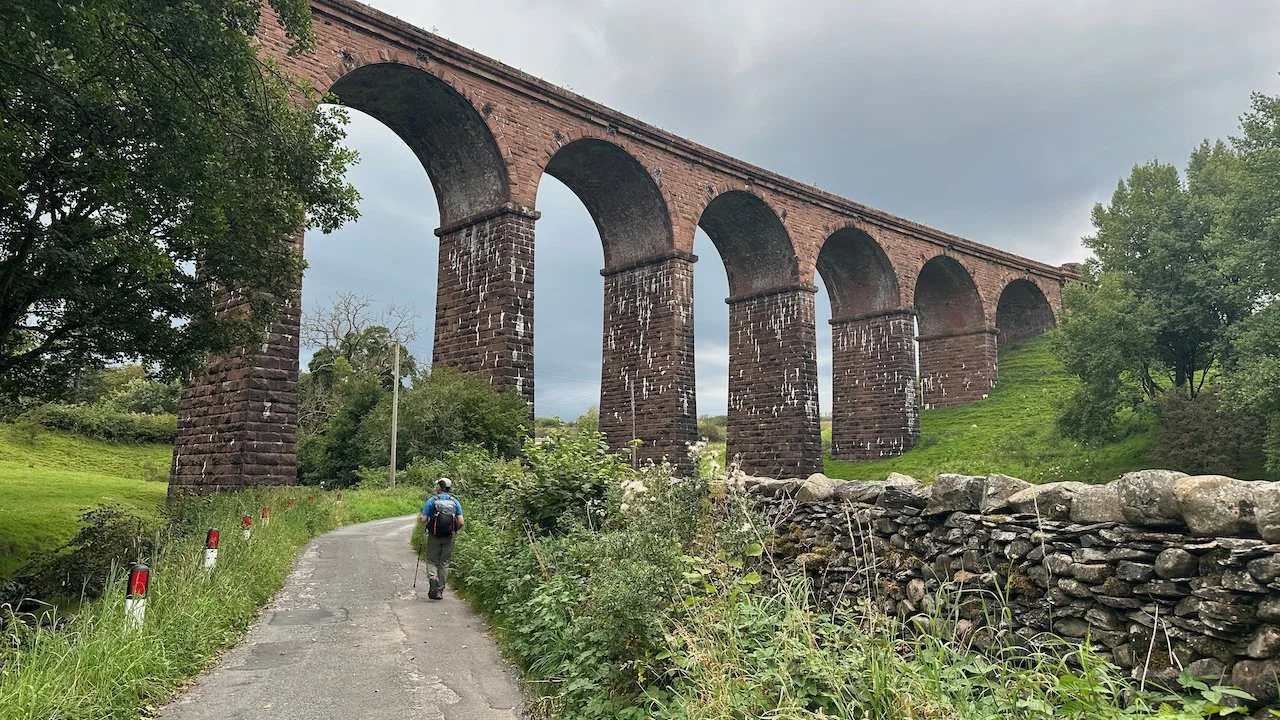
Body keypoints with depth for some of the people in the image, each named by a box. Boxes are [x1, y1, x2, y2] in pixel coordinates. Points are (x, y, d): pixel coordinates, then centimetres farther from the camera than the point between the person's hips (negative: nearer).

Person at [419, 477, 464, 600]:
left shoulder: (432, 501, -7)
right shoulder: (455, 502, 0)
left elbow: (423, 519, -11)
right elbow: (460, 522, -5)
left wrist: (419, 518, 12)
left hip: (434, 537, -2)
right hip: (448, 538, 2)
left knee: (432, 561, 11)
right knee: (444, 563, 12)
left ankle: (432, 578, -18)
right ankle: (440, 591, 15)